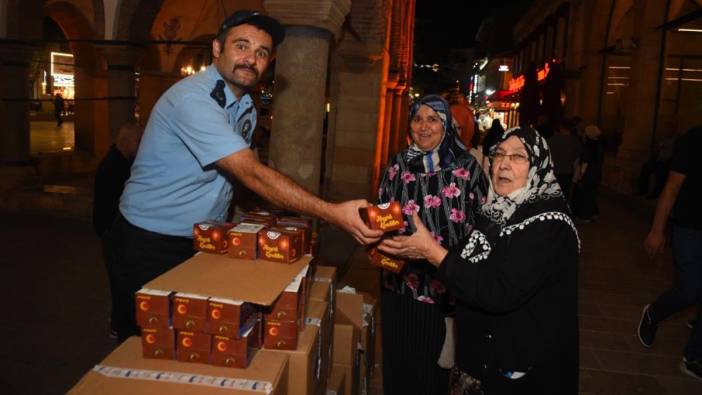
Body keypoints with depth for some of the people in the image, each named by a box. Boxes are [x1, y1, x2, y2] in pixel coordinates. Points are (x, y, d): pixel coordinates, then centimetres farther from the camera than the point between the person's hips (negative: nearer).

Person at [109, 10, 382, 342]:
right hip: (151, 243, -7)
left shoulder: (247, 110, 4)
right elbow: (251, 174, -32)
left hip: (201, 241, 7)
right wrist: (332, 213, -35)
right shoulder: (192, 97, -24)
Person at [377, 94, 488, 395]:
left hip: (445, 284, -2)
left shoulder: (467, 167, -6)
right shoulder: (398, 164, 3)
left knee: (433, 367, 11)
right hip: (399, 282, 3)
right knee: (397, 358, 15)